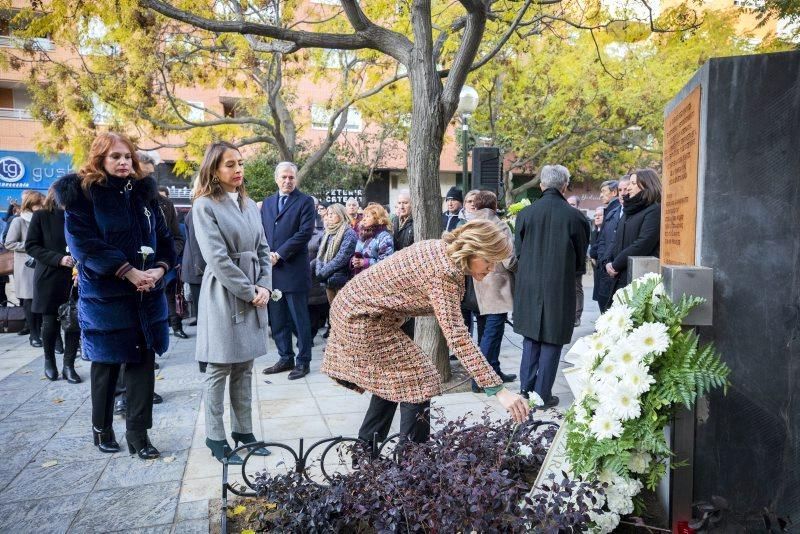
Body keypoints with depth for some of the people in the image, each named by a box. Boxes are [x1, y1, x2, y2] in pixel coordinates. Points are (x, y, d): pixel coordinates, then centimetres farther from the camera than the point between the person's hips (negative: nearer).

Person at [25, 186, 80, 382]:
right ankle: (49, 360, 29)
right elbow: (31, 246, -3)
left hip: (74, 277, 2)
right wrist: (58, 259, -16)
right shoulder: (40, 216, 1)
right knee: (50, 323, 6)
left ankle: (69, 365, 10)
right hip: (49, 278, -1)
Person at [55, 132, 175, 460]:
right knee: (106, 365, 10)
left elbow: (163, 236, 8)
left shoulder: (144, 191, 9)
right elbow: (83, 243, -15)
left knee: (143, 362, 5)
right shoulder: (81, 193, -5)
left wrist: (160, 268, -10)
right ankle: (102, 429, 30)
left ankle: (138, 433, 15)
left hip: (147, 295, 4)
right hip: (104, 295, -4)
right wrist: (129, 272, -20)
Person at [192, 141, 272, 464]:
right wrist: (249, 292, -13)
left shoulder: (249, 204, 12)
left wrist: (264, 287, -2)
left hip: (255, 294, 6)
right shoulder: (205, 205, -7)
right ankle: (215, 438, 15)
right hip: (224, 295, -6)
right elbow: (217, 257, -14)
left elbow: (263, 249, 12)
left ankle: (243, 431, 23)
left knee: (244, 368, 12)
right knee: (219, 370, 3)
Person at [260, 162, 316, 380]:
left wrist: (279, 255, -13)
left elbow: (305, 233, -11)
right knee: (277, 319, 12)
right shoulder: (267, 202, 16)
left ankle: (303, 361, 13)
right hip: (271, 270, 6)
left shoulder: (305, 201, -1)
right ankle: (285, 358, 24)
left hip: (294, 270, -6)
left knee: (299, 319, 2)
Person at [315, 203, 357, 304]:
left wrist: (324, 272, -14)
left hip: (341, 280, -7)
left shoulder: (349, 233, -6)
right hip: (328, 280, 7)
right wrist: (319, 271, -4)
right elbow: (320, 255, 15)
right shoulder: (328, 233, 18)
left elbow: (342, 257, -16)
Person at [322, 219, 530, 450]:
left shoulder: (441, 248, 2)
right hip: (363, 319, -10)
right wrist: (498, 389, -33)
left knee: (390, 379, 18)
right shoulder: (444, 274, -26)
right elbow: (457, 337, -32)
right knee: (419, 381, -5)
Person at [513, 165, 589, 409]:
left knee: (531, 339, 16)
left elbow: (518, 251, 3)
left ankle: (526, 389, 21)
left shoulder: (526, 213, -5)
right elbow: (581, 257, 2)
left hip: (529, 286, 2)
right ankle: (543, 394, 14)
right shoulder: (574, 216, -9)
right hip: (560, 287, -2)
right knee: (552, 341, 8)